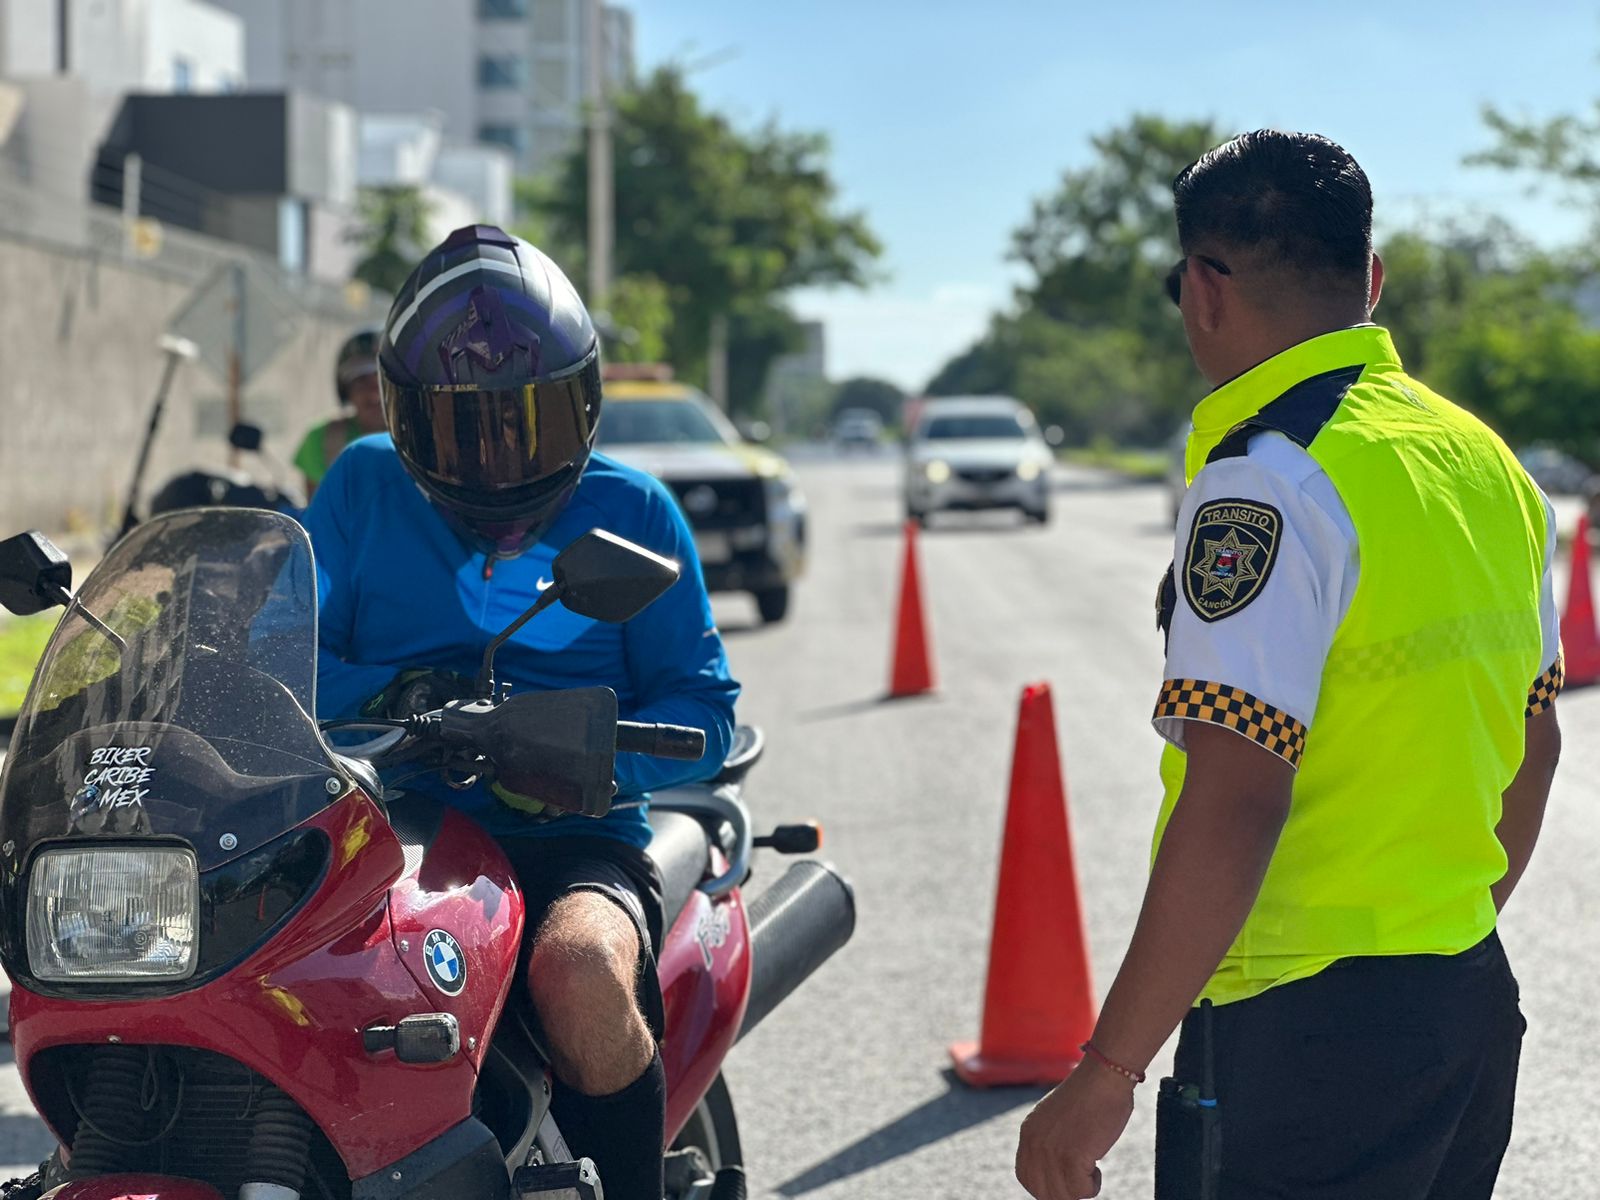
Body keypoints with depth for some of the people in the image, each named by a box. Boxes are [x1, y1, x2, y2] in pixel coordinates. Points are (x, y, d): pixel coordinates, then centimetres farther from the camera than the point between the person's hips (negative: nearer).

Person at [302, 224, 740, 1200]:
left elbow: (705, 708, 5)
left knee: (580, 970, -37)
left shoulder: (633, 512, 9)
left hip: (576, 842, -1)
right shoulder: (364, 487, 11)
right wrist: (382, 696, -16)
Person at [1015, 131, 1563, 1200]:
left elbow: (1233, 806, -24)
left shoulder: (1270, 481, -17)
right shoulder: (1486, 459, 10)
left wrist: (1106, 1076, -21)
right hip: (1474, 1002, 9)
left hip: (1312, 1030, -8)